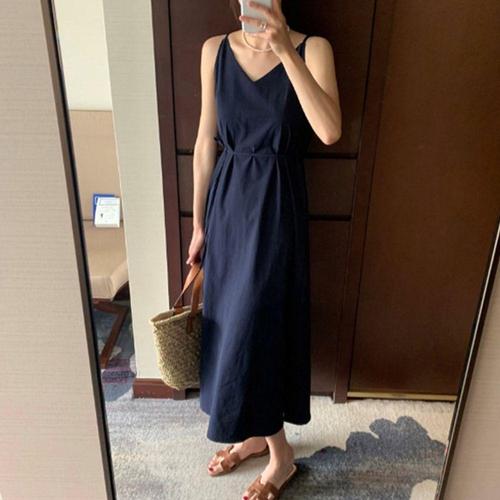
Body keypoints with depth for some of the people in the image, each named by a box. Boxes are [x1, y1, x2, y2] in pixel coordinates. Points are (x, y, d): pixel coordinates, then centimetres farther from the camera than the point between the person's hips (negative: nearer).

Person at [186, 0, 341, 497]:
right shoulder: (215, 50, 6)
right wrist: (198, 223, 7)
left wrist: (285, 51, -24)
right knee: (230, 327, 13)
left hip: (276, 204, -4)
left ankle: (280, 454, 27)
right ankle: (253, 433, 39)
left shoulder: (311, 47, -5)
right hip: (226, 200, 5)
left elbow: (329, 131, -21)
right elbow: (205, 143, 6)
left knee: (253, 328, 0)